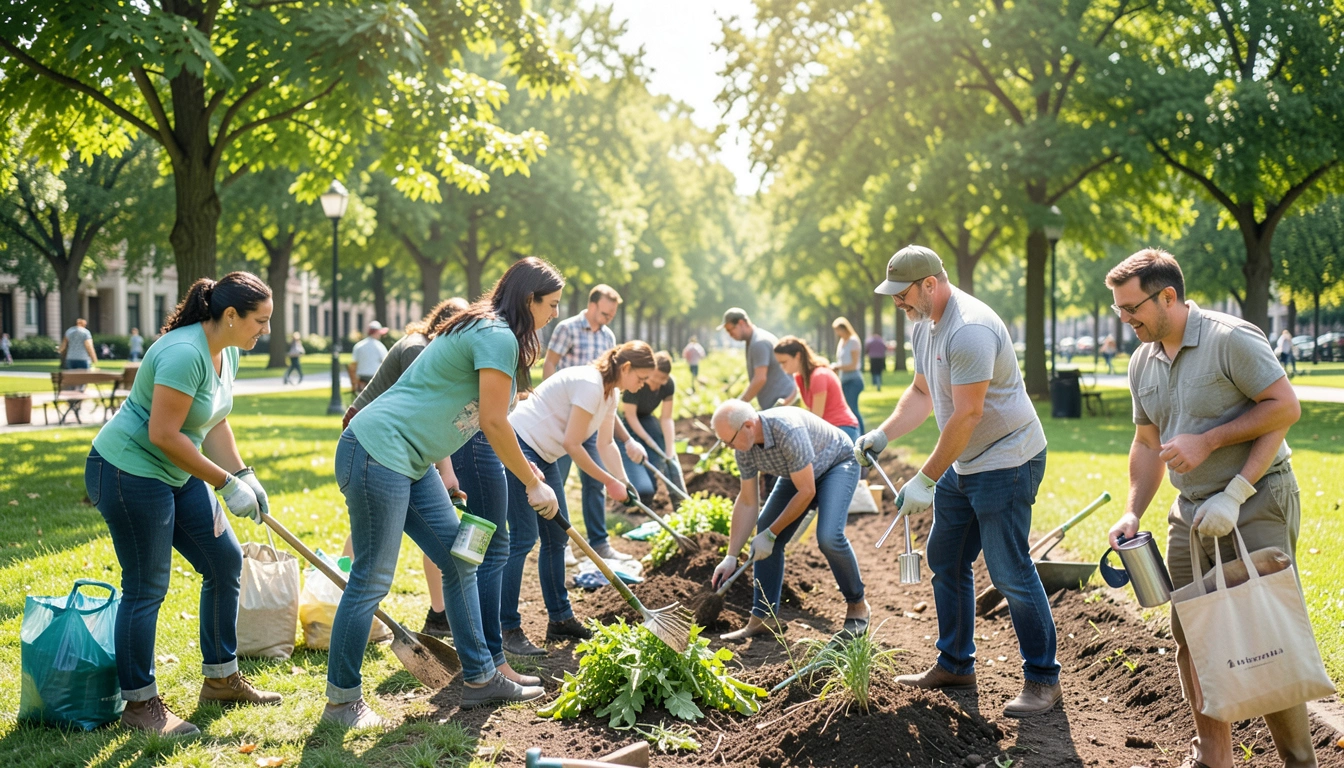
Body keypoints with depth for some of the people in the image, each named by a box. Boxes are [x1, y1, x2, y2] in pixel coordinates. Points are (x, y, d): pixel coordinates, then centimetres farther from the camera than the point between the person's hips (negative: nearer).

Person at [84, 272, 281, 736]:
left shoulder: (227, 353, 4)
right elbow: (163, 434, -28)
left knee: (225, 560, 9)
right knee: (146, 588, -2)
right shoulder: (185, 353, -26)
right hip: (128, 472, -10)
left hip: (176, 474, 10)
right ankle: (139, 704, 12)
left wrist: (245, 476, 2)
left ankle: (220, 679, 23)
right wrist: (227, 483, -23)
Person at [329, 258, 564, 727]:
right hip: (377, 451, -11)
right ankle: (341, 700, 8)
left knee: (460, 561, 11)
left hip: (410, 461, 11)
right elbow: (494, 424, -17)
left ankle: (481, 678, 19)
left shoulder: (487, 332, 17)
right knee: (372, 579, -4)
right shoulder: (498, 337, -14)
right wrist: (534, 485, -6)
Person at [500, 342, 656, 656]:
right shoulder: (590, 384, -22)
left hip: (544, 457, 11)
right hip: (520, 448, -11)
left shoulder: (611, 392, 9)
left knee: (557, 536, 11)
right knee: (524, 537, -13)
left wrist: (624, 483, -4)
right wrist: (609, 481, -14)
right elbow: (572, 444, -22)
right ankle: (509, 629, -10)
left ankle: (560, 619, 20)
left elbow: (606, 444, 10)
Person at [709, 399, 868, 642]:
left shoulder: (788, 430, -39)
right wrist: (731, 556, -9)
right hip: (796, 474, 7)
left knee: (828, 536, -26)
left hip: (837, 464, -7)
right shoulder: (744, 448, -16)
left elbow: (806, 491, -32)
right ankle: (761, 619, 4)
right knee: (765, 539, -4)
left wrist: (770, 534, -23)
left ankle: (857, 605, -3)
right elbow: (747, 503, -7)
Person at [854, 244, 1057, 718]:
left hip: (1007, 461, -10)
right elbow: (923, 393, 18)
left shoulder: (970, 330, -25)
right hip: (962, 464, 10)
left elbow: (966, 416, -26)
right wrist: (881, 436, 3)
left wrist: (925, 481, -22)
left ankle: (1043, 680, 5)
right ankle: (955, 665, 27)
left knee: (1010, 572, -7)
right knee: (945, 560, 14)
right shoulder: (923, 326, 8)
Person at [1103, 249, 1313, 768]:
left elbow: (1286, 407, -15)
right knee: (1190, 636, 9)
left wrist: (1208, 440, -17)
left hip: (1258, 505, -7)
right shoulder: (1143, 363, 9)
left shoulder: (1230, 339, -13)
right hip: (1192, 512, 7)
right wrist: (1132, 513, 6)